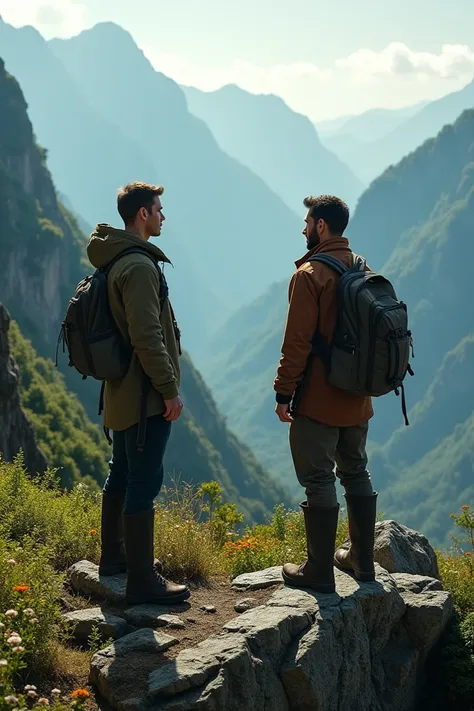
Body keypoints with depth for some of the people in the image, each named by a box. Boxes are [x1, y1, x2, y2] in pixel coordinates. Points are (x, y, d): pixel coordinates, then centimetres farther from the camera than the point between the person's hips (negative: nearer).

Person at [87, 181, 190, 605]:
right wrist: (169, 390, -20)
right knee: (144, 484, -7)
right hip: (146, 395, -11)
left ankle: (114, 557, 34)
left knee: (122, 475, 20)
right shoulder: (139, 266, -19)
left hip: (122, 392, 11)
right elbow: (147, 337, -25)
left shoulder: (115, 261, 13)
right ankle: (143, 581, -4)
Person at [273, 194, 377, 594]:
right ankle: (362, 560, 25)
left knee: (319, 481, -1)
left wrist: (284, 393, -12)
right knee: (356, 472, 17)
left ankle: (319, 572, 4)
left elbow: (297, 341, -19)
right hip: (357, 398, 8)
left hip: (318, 400, -8)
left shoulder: (310, 275, -16)